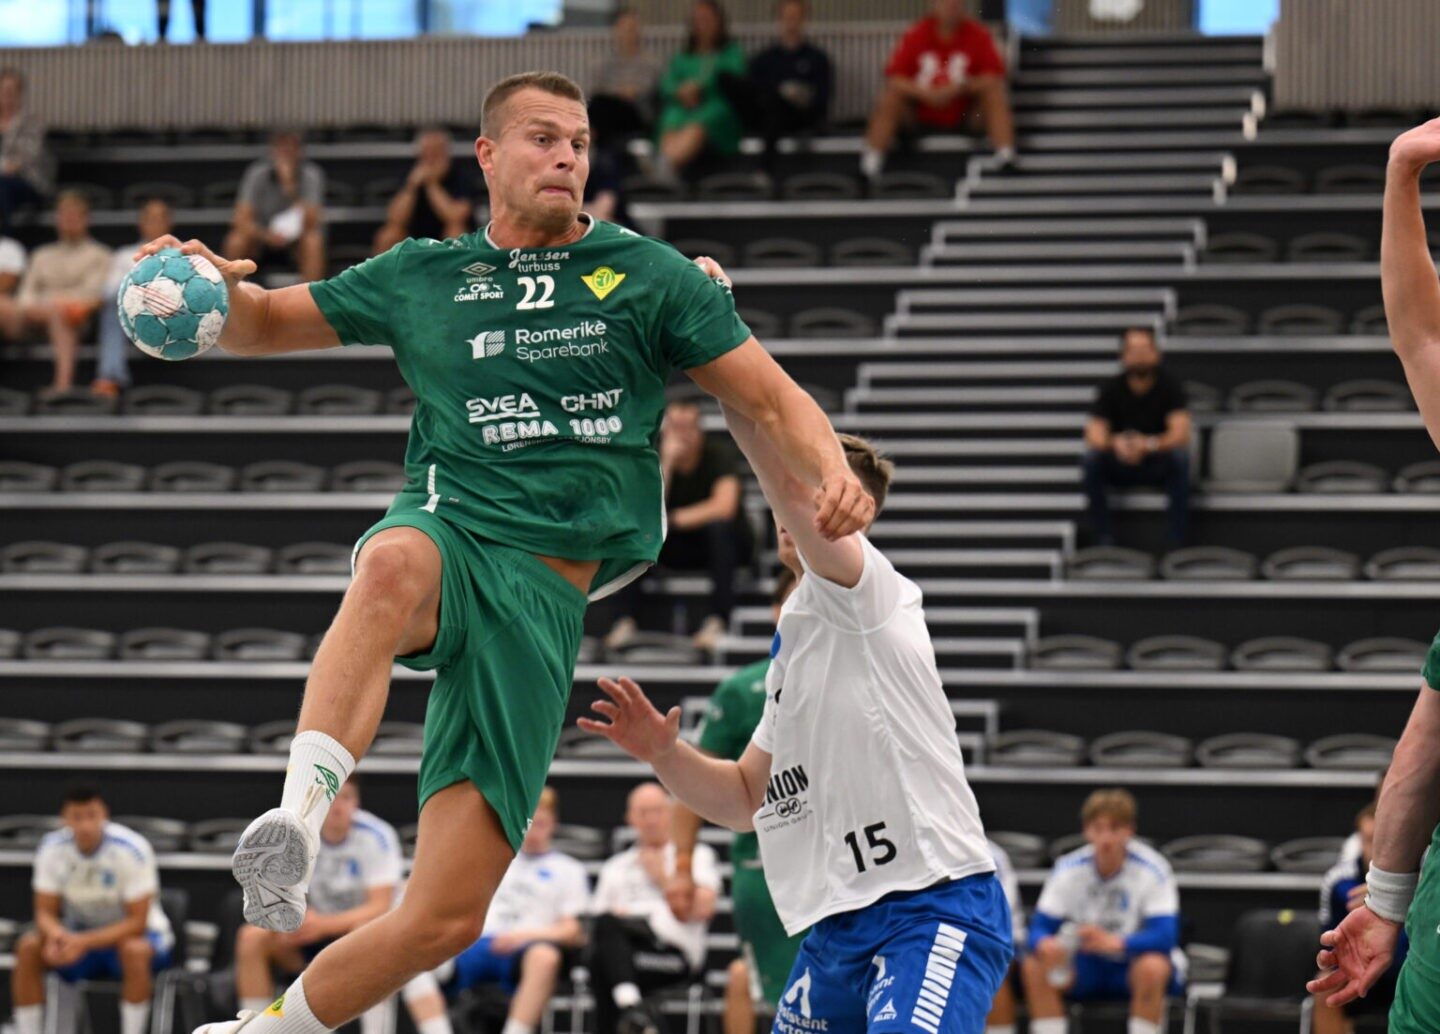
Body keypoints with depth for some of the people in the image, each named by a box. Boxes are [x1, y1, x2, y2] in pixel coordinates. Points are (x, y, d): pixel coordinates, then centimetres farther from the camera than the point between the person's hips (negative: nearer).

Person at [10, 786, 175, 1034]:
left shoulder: (131, 850, -24)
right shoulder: (52, 849, -12)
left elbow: (137, 922, -23)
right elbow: (45, 913, -7)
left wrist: (84, 942, -34)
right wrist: (56, 934, -32)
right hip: (81, 936, 4)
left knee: (135, 950, -38)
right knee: (28, 946, -22)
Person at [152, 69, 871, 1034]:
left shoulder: (646, 274, 9)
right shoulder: (419, 277, 15)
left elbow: (772, 397, 9)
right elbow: (262, 325, 23)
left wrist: (834, 474, -13)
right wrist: (217, 283, -1)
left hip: (545, 592, 0)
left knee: (445, 919, -7)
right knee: (396, 563, -43)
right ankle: (298, 815, -51)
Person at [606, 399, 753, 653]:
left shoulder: (719, 453, -14)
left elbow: (724, 507, -26)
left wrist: (671, 519, -21)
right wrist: (667, 460, -27)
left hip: (725, 541, -3)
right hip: (680, 547, 3)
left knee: (719, 526, -37)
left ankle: (717, 620, -38)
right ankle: (626, 620, -25)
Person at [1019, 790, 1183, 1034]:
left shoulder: (1152, 869, -17)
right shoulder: (1068, 869, -8)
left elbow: (1165, 936, -26)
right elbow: (1040, 927, -11)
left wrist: (1115, 942, -44)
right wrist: (1046, 944, -37)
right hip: (1088, 968, 3)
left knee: (1152, 967, -37)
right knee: (1034, 967, -23)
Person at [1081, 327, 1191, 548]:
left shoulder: (1169, 386, -12)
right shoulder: (1111, 389, -9)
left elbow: (1180, 434, -26)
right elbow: (1094, 437, -21)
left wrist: (1150, 445, -46)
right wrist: (1116, 444, -45)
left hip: (1159, 465, -1)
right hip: (1119, 467, 1)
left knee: (1180, 455, -33)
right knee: (1092, 457, -30)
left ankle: (1176, 540, -27)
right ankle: (1104, 538, -22)